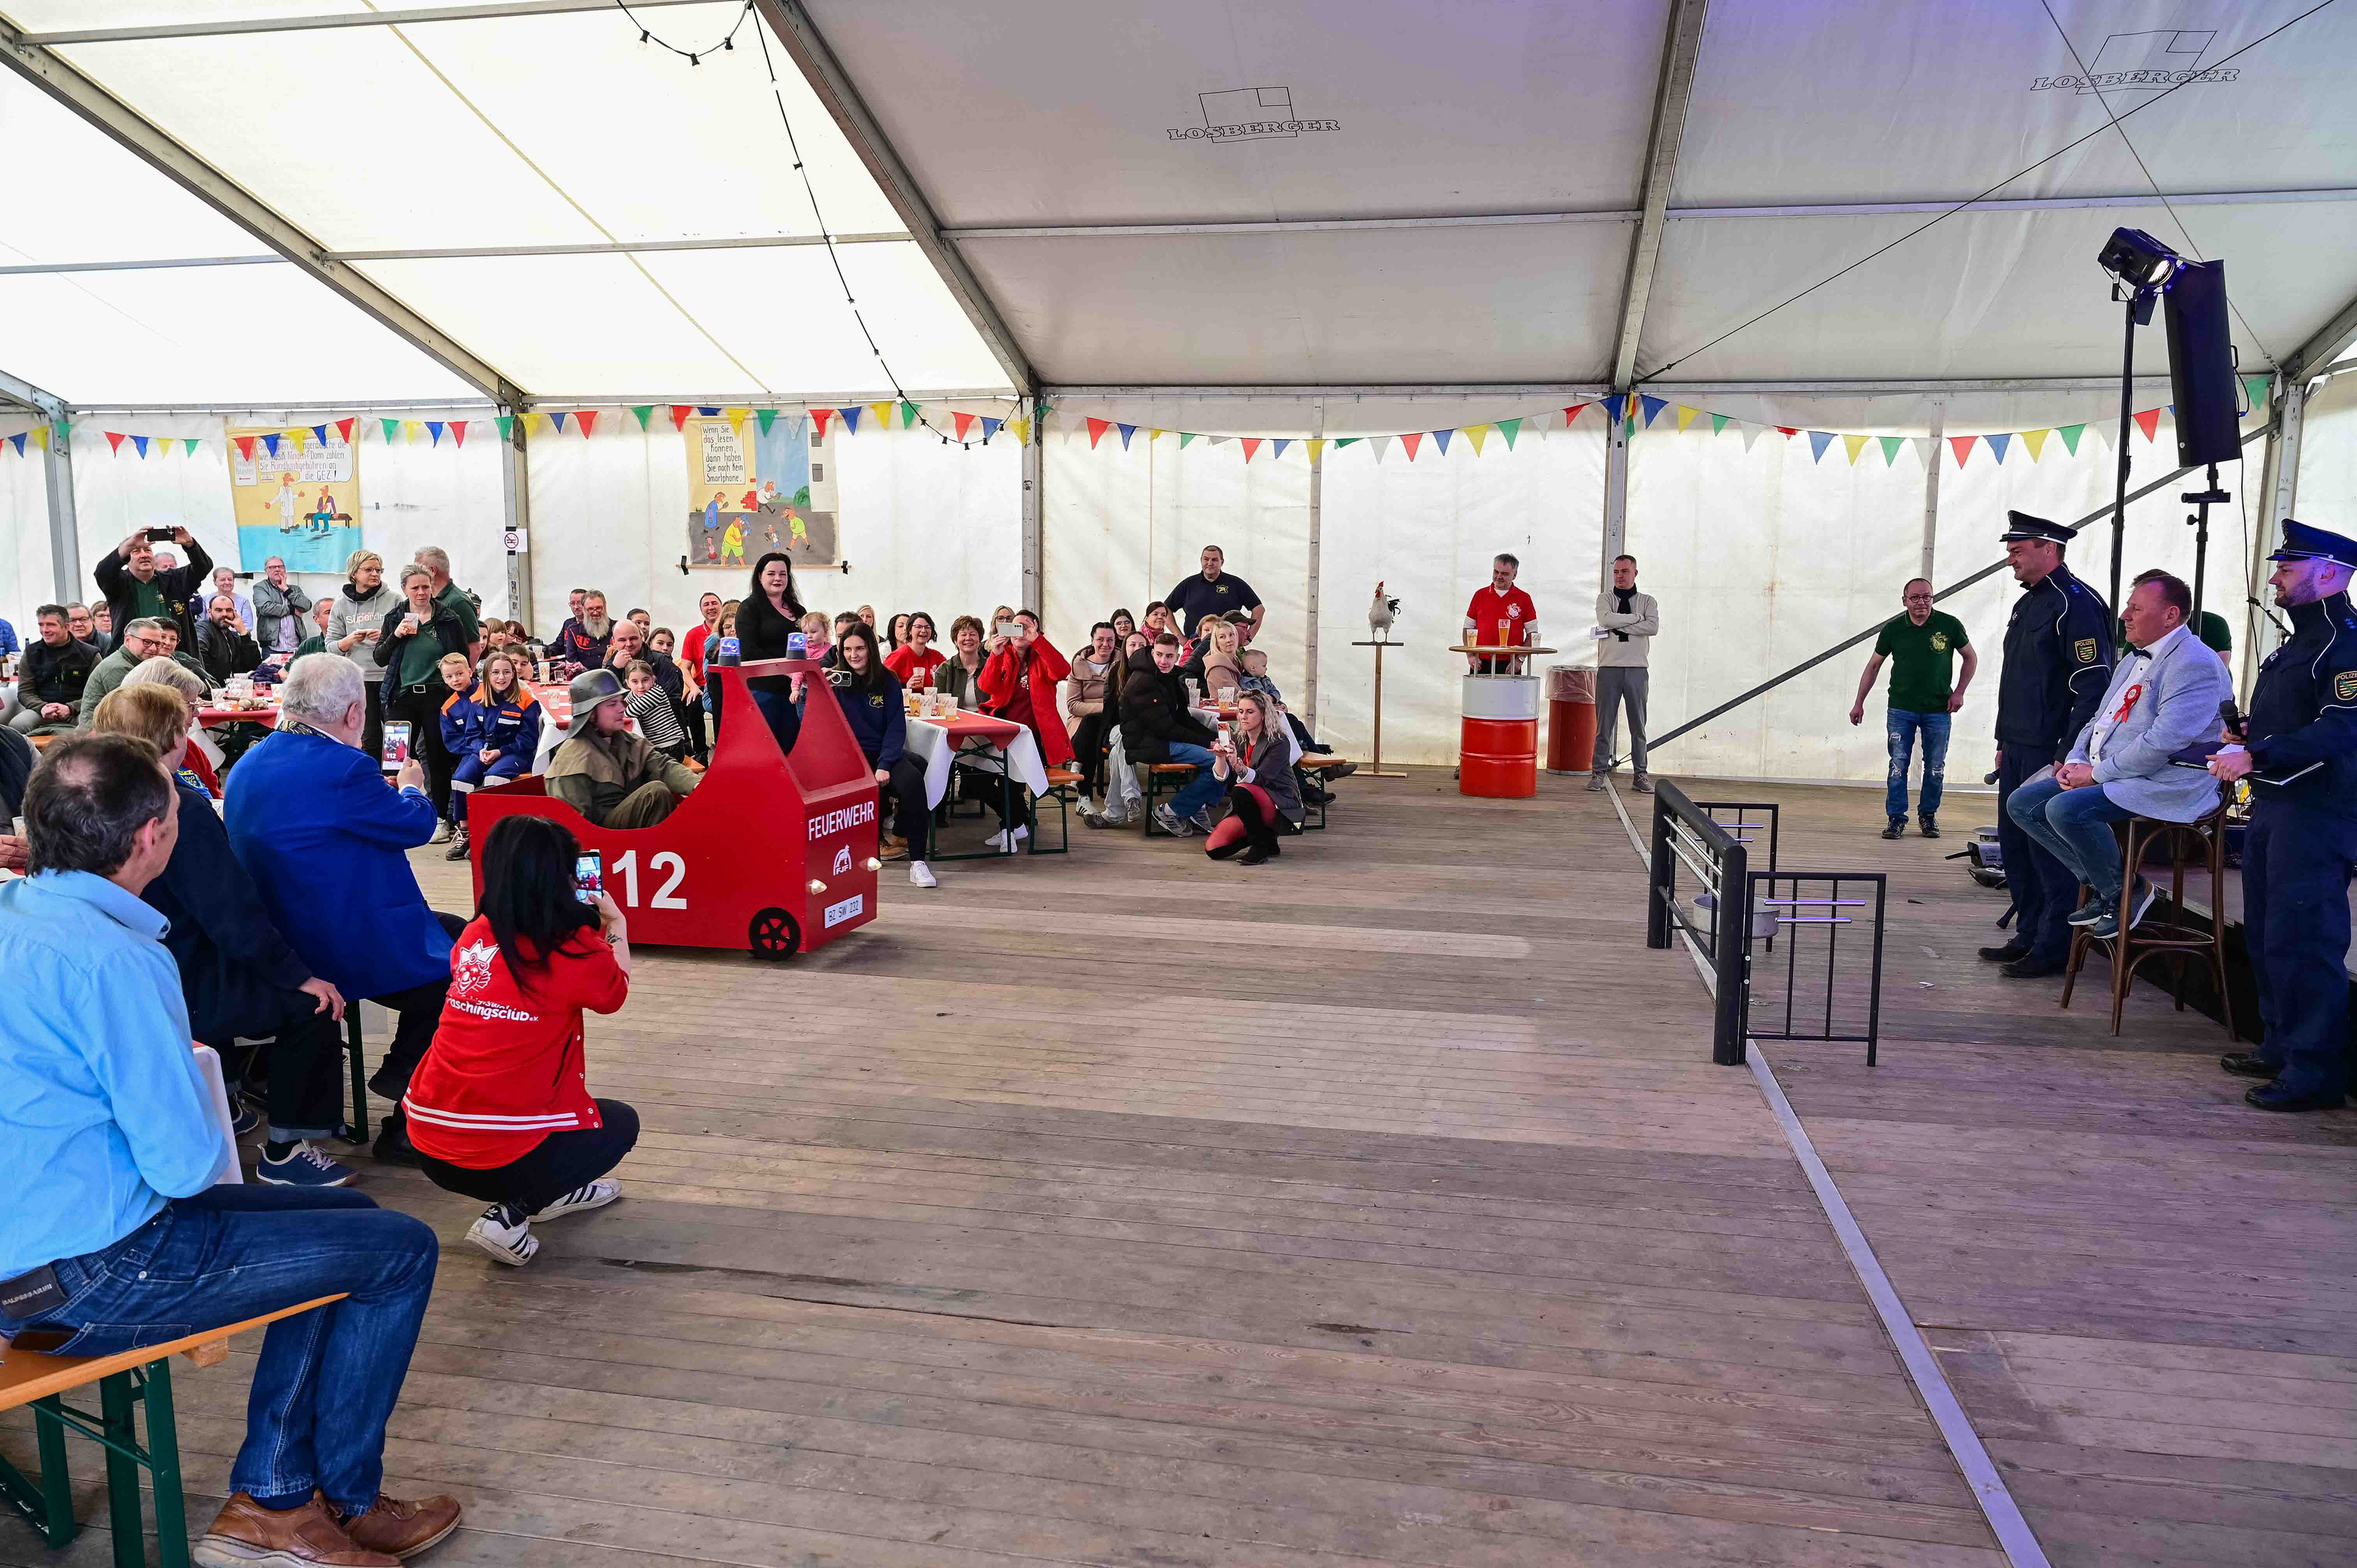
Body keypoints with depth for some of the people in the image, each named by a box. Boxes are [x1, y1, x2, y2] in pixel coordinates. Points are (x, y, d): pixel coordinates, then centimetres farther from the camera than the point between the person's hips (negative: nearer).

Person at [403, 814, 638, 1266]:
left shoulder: (474, 937, 5)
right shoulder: (575, 949, -10)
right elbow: (617, 991, 13)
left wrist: (594, 925, 29)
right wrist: (616, 925, 27)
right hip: (505, 1157, -6)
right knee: (620, 1122, 21)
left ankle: (552, 1192, 30)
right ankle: (511, 1215, 4)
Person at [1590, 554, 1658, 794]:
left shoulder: (1647, 601, 10)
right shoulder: (1605, 598, 9)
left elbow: (1654, 628, -8)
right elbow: (1606, 619, -13)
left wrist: (1619, 627, -10)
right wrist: (1636, 617, -7)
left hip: (1637, 669, 1)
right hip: (1609, 668, -1)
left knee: (1638, 724, 4)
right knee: (1604, 723, 1)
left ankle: (1641, 774, 9)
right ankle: (1599, 771, 6)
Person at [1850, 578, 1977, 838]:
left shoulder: (1949, 625, -3)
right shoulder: (1893, 628, -1)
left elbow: (1971, 658, 10)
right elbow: (1874, 665, 8)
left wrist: (1958, 692, 1)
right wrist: (1859, 703, 7)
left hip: (1938, 710, 0)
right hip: (1901, 709, 0)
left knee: (1936, 768, 7)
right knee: (1898, 765, -3)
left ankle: (1928, 815, 22)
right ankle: (1897, 817, 6)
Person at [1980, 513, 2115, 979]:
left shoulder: (2077, 604, -14)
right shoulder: (2027, 604, 17)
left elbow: (2093, 685, -19)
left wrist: (2068, 756, -21)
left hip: (2050, 752, -10)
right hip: (2019, 749, 10)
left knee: (2049, 850, -3)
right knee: (2015, 845, 14)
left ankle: (2052, 950, 5)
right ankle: (2028, 936, 24)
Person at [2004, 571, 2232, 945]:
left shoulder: (2195, 664, -14)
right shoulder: (2134, 660, 19)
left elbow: (2163, 742, -24)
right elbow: (2099, 720, 24)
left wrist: (2098, 773, -17)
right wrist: (2077, 762, 4)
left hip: (2166, 785, -10)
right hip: (2105, 776, 10)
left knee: (2066, 809, -31)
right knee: (2022, 803, -2)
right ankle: (2101, 885, 5)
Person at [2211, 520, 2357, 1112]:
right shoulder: (2299, 642, 19)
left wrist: (2256, 756, -25)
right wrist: (2251, 731, 11)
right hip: (2274, 805, 11)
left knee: (2300, 941, -8)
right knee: (2265, 935, 16)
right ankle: (2281, 1048, 28)